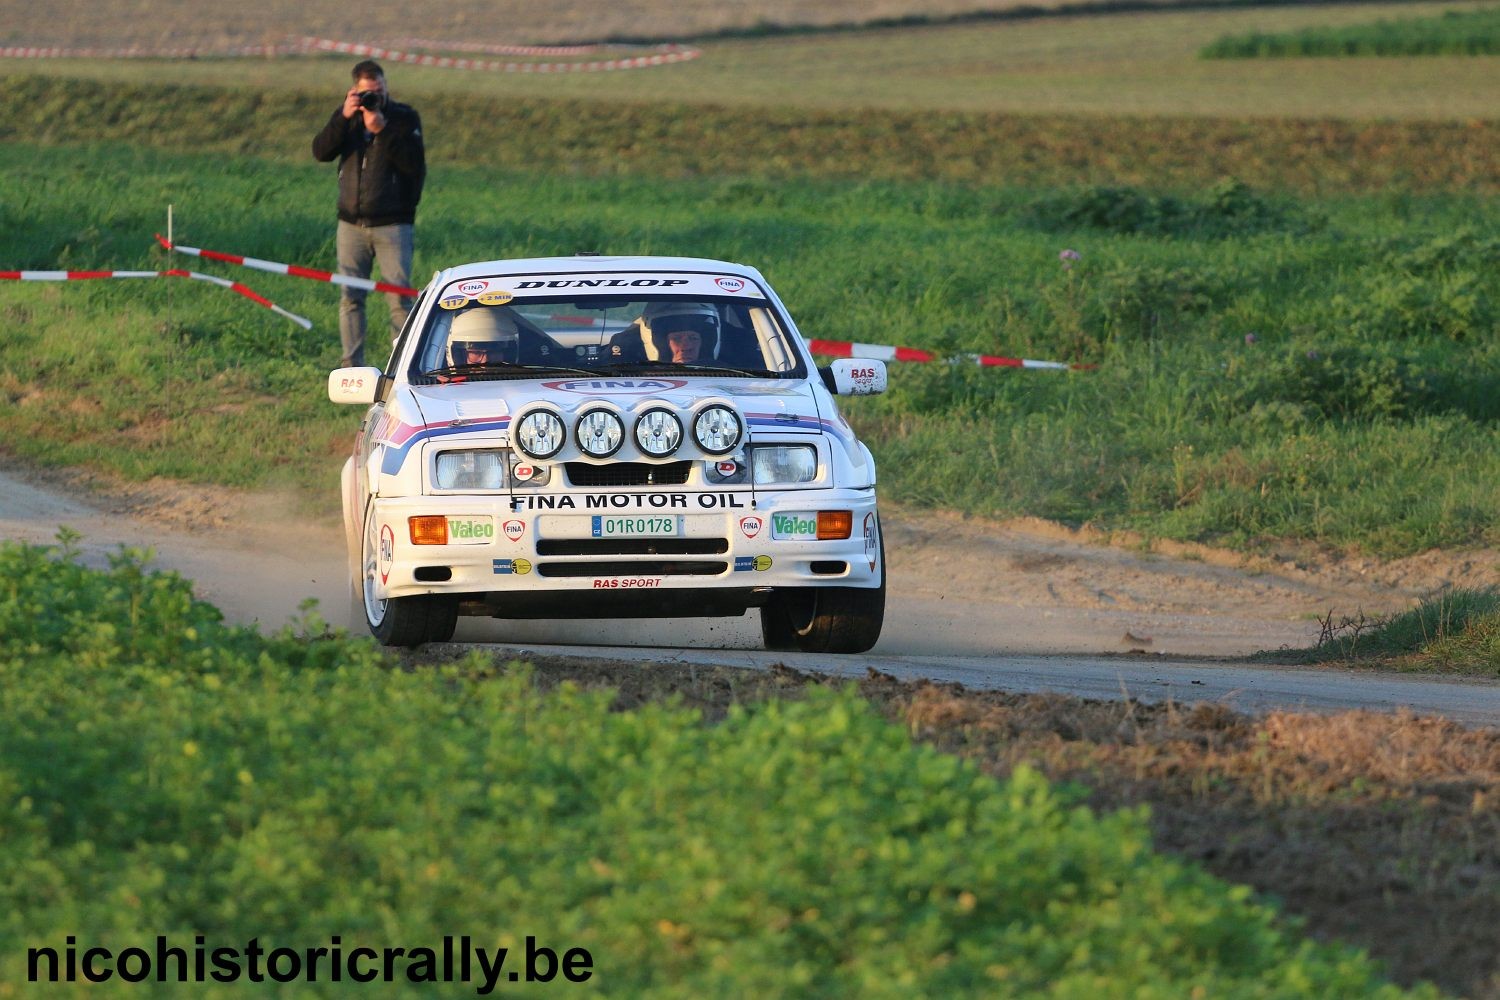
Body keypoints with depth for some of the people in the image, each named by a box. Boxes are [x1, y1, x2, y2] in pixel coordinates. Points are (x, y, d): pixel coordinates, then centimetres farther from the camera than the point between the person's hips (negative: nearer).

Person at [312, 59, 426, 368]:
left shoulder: (405, 117, -1)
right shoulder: (348, 116, 9)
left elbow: (415, 163, -14)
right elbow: (321, 152, -5)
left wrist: (382, 131, -21)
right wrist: (344, 118, -16)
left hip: (392, 224, -3)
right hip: (352, 223, 3)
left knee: (399, 296, -8)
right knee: (350, 296, 1)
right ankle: (352, 365, 5)